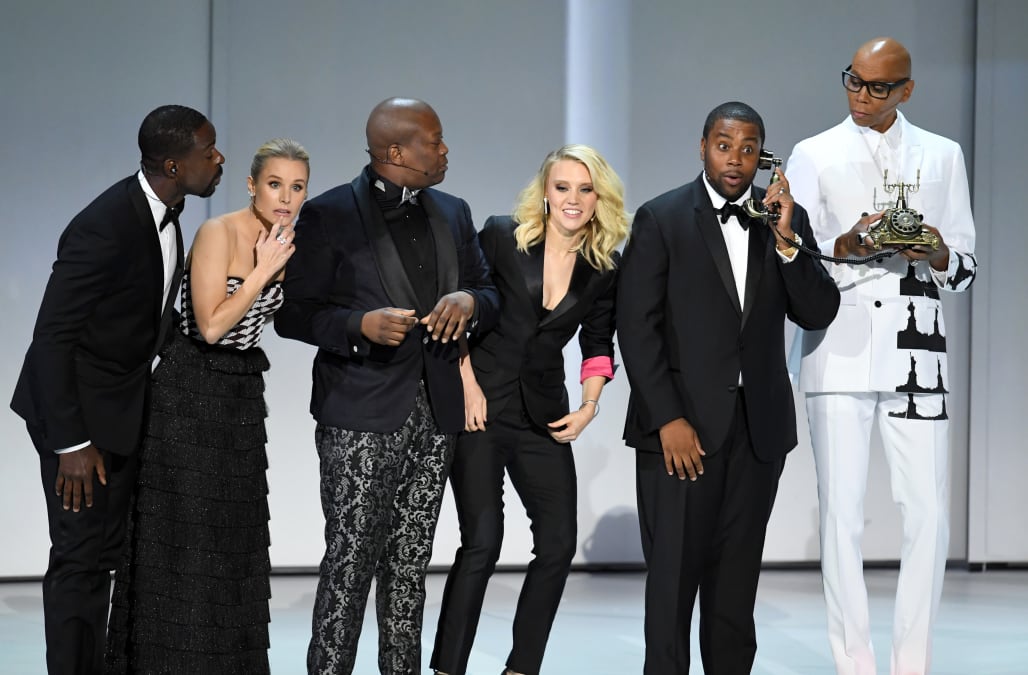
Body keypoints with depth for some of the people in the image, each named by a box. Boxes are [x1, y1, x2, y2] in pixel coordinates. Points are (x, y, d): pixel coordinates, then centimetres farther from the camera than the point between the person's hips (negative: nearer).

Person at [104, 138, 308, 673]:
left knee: (233, 538, 9)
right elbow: (211, 327, -22)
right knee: (181, 542, -3)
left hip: (243, 392, 7)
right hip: (190, 392, -7)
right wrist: (265, 269, -20)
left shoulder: (282, 243, 5)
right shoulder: (218, 234, -16)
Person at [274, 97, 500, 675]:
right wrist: (362, 324, -22)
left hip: (435, 412, 5)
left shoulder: (453, 214, 13)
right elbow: (292, 313, -5)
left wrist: (468, 301, -8)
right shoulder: (329, 216, -4)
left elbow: (492, 294, 16)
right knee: (351, 562, -6)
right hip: (362, 415, -5)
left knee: (411, 564, 10)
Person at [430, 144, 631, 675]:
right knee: (482, 541, -10)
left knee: (558, 543, 0)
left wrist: (590, 404, 1)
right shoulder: (502, 236, -6)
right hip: (480, 406, -4)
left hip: (543, 415, 4)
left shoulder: (605, 269, 5)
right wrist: (468, 384, -9)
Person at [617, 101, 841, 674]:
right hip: (682, 424, -3)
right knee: (674, 575, -1)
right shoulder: (662, 219, -3)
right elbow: (636, 325, -7)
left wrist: (787, 239, -15)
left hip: (759, 426, 3)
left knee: (737, 577, 9)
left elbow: (819, 313, -1)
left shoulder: (788, 217, 7)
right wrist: (667, 419, -13)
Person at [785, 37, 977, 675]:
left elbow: (966, 267, 13)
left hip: (916, 352, 1)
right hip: (840, 351, -1)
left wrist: (939, 256, -9)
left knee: (929, 514, -3)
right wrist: (844, 248, -16)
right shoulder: (814, 156, 8)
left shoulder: (943, 155, 12)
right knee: (843, 513, -3)